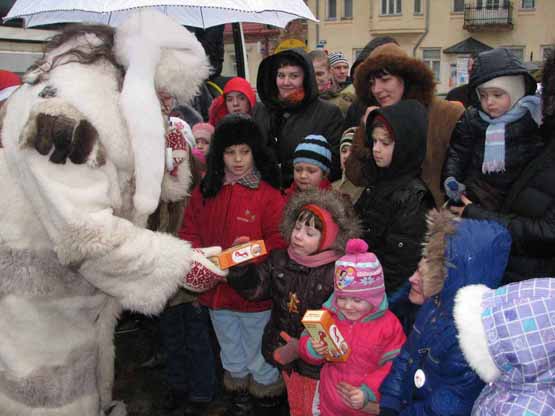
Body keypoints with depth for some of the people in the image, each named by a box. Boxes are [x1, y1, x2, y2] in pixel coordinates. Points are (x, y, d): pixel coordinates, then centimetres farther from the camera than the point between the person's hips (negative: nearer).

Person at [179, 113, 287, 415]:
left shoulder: (268, 195, -15)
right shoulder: (205, 191, -1)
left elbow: (279, 241, -17)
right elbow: (189, 232, 3)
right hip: (215, 289, 5)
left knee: (259, 357, 16)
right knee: (231, 354, 27)